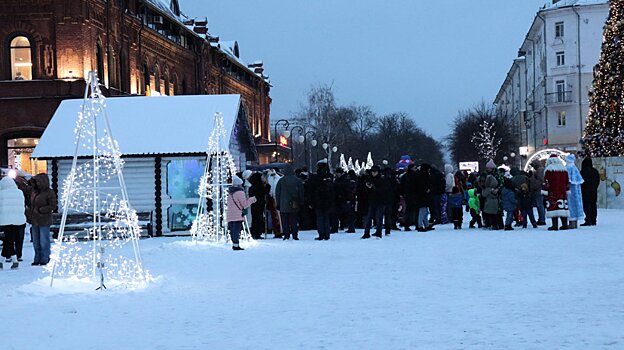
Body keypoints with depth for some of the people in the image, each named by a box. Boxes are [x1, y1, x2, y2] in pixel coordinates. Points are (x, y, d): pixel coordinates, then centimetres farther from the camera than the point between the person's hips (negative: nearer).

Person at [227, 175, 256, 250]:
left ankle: (234, 244, 14)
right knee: (237, 230, -7)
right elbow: (245, 204, -9)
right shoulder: (240, 192, -11)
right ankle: (236, 245, -9)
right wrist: (252, 199, 5)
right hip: (237, 216, -8)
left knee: (232, 230, 10)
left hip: (230, 215, 8)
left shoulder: (230, 192, 14)